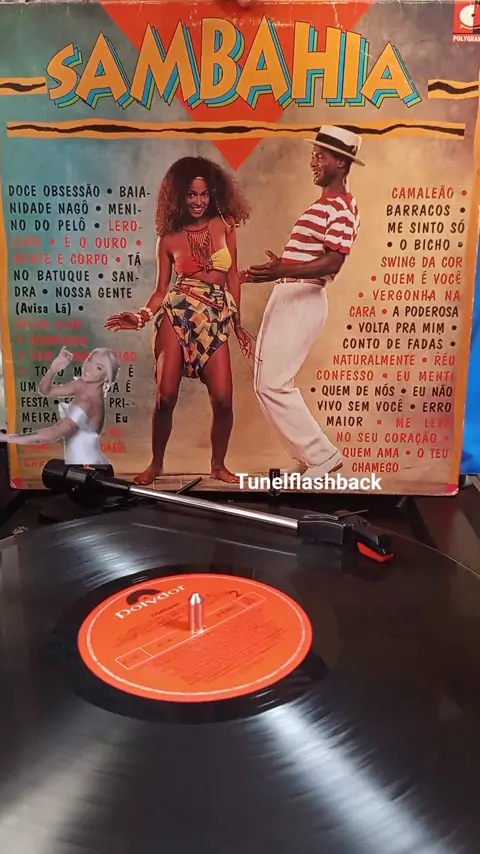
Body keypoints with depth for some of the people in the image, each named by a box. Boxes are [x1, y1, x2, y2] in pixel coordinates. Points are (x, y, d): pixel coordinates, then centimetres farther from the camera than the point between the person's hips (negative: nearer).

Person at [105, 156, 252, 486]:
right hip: (177, 314, 0)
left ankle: (218, 465, 13)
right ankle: (156, 464, 16)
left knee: (223, 399, -9)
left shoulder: (224, 225, 8)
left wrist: (238, 324, 9)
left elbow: (233, 276, 10)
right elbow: (162, 289, 8)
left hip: (217, 319, 1)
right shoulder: (168, 238, 7)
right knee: (166, 396, -5)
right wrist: (142, 316, -10)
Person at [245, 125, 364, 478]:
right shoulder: (323, 205, 20)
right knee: (267, 383, 10)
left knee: (272, 385, -12)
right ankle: (309, 457, 17)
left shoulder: (342, 207, -11)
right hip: (286, 297, 11)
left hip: (302, 300, -11)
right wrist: (278, 268, 33)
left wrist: (282, 270, -34)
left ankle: (322, 456, -1)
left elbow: (332, 263, -22)